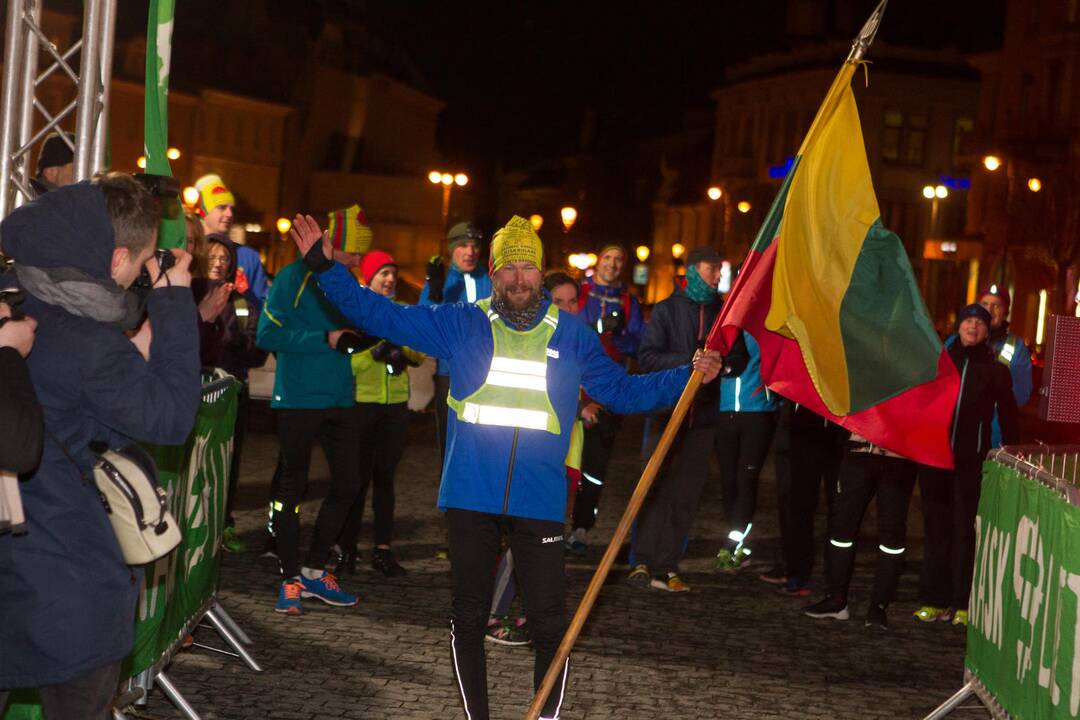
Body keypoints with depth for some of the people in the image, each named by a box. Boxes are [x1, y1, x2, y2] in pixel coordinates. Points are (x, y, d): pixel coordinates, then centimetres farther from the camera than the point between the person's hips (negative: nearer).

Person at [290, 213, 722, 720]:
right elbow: (380, 315, 3)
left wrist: (686, 377, 2)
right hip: (471, 500, 0)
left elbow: (623, 391, 13)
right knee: (469, 617, 11)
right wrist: (324, 266, -3)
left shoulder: (571, 337, 7)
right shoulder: (461, 325, 4)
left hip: (540, 503, 0)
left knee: (550, 624, -1)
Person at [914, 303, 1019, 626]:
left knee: (965, 530, -4)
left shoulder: (996, 371, 7)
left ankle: (963, 604, 0)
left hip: (971, 462, -2)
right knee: (936, 529, 5)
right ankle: (934, 600, 11)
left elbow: (1007, 418, 6)